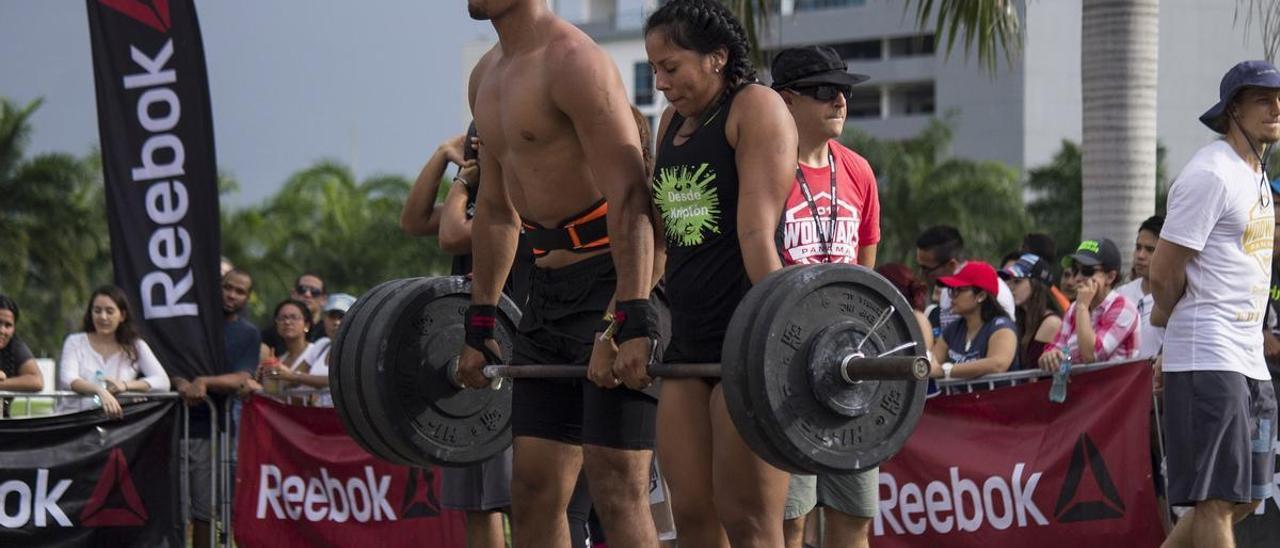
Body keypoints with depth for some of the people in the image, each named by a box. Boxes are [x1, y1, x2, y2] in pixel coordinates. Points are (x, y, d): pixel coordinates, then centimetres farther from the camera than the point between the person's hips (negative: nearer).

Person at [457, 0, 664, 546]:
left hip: (615, 284, -9)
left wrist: (633, 324, -30)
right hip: (548, 292, 9)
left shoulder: (573, 62, -15)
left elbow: (628, 199, -22)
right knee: (531, 494, 9)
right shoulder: (486, 76, 14)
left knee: (616, 492, -11)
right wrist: (479, 326, 21)